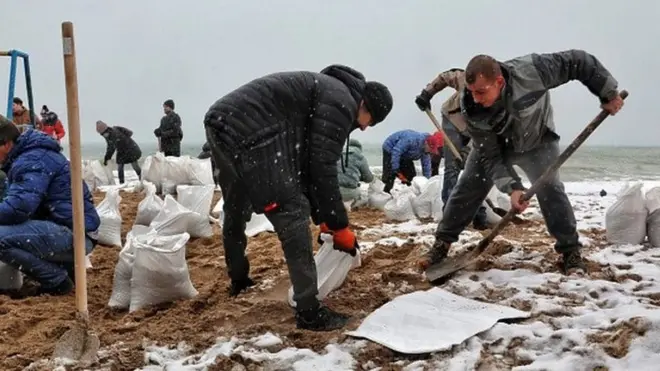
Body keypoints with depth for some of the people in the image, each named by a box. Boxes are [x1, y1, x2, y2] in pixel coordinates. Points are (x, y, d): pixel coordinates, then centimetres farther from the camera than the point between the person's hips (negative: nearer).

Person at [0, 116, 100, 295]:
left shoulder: (32, 160, -15)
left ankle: (57, 281, -6)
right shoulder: (27, 155, 19)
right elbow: (15, 202, 25)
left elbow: (18, 207, -27)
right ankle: (66, 269, 17)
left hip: (74, 234, -11)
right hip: (67, 231, 11)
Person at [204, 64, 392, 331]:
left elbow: (306, 163, 25)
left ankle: (238, 279, 49)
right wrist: (340, 227, -1)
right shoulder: (341, 101, -4)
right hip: (247, 132, -11)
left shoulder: (327, 94, 26)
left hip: (221, 124, 11)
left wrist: (322, 219, 25)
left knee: (236, 211, 28)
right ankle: (309, 312, -3)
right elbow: (322, 169, -10)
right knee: (292, 214, -7)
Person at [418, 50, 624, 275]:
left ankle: (570, 250, -4)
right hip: (494, 145, 1)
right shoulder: (472, 109, -33)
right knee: (467, 189, -4)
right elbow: (490, 157, -28)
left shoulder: (531, 70, -41)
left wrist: (608, 92, -22)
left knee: (549, 188, -18)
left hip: (537, 140, -1)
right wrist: (512, 187, -41)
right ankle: (442, 244, 9)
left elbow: (578, 62, -27)